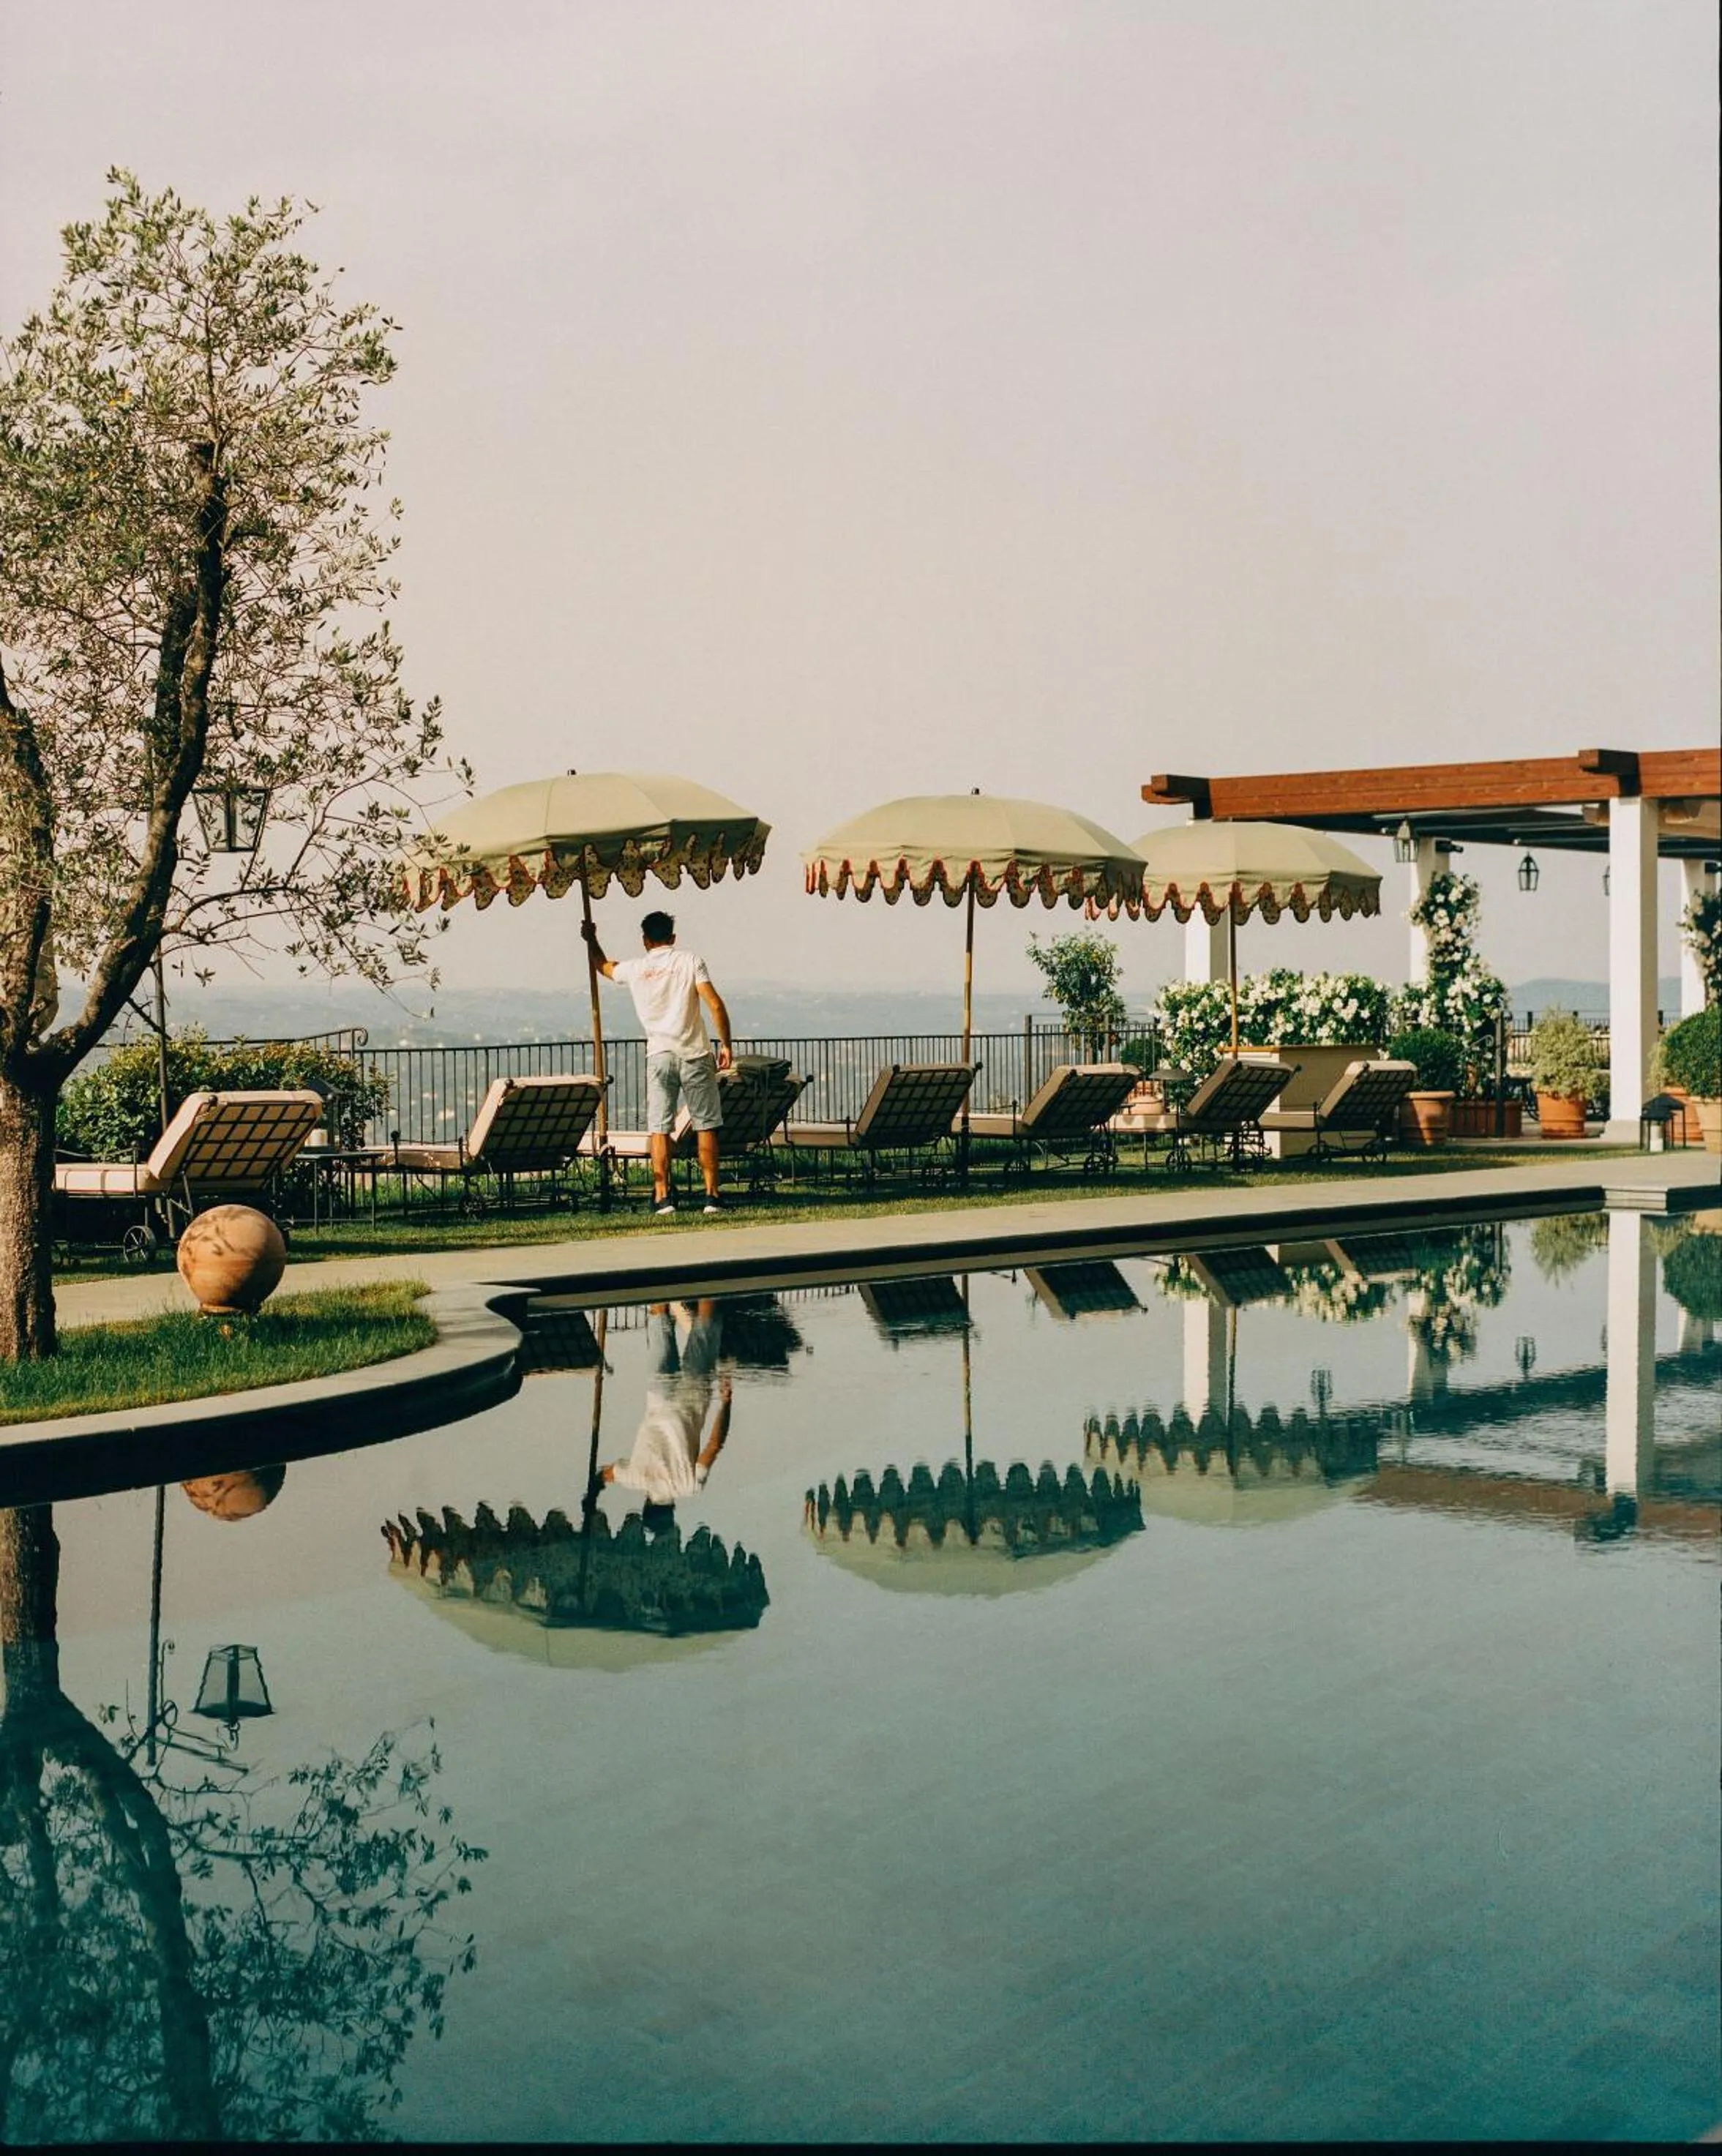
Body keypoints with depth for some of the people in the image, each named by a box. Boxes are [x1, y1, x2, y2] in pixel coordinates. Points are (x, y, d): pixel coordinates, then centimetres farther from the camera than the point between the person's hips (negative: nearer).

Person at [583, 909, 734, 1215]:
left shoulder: (634, 969, 8)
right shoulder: (690, 961, 2)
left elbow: (604, 966, 31)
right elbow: (715, 1004, -7)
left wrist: (591, 939, 49)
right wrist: (725, 1044, -1)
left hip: (659, 1056, 1)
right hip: (694, 1055, -1)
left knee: (659, 1129, 2)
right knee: (706, 1127, 4)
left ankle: (662, 1197, -2)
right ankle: (712, 1196, 3)